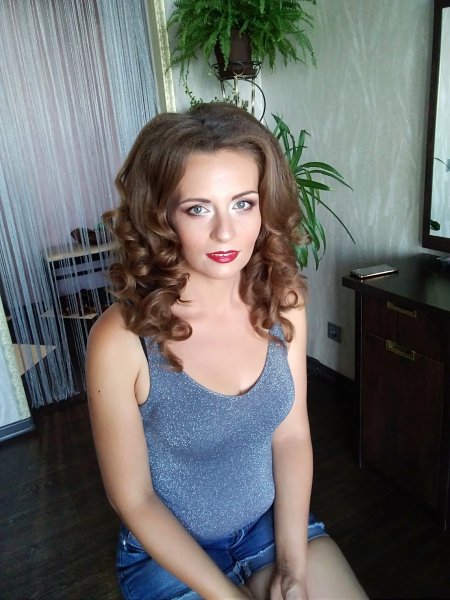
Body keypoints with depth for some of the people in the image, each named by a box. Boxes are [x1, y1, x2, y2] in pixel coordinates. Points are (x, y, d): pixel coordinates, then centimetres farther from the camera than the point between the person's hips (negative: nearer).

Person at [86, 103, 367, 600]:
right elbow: (133, 499, -14)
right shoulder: (121, 340, -25)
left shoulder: (283, 302, -14)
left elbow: (292, 435, -5)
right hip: (170, 551, -3)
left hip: (277, 519, 3)